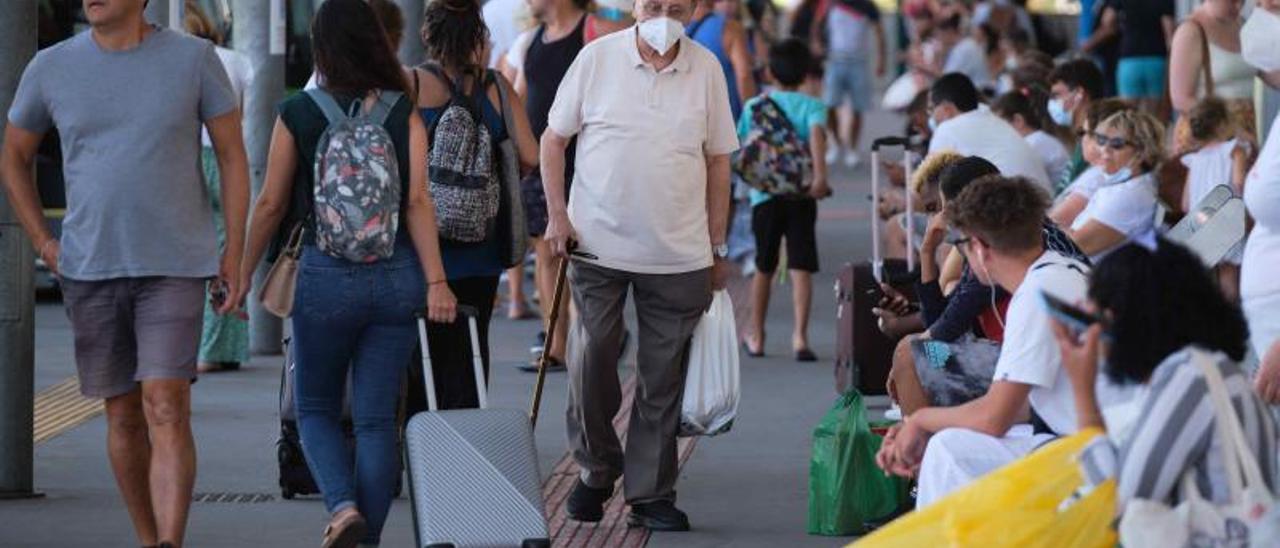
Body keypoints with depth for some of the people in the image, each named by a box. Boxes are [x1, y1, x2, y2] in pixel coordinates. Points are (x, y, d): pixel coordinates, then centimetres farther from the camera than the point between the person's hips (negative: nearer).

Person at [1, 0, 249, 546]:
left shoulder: (194, 58, -4)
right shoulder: (51, 68, 1)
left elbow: (232, 156, 3)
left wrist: (234, 255, -2)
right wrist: (44, 245, 6)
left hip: (175, 268, -3)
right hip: (90, 272, 3)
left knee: (167, 409, -14)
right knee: (123, 415, 11)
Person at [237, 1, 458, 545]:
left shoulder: (297, 114, -3)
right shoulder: (404, 114, 0)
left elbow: (270, 205, 0)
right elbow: (418, 203, -7)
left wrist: (242, 276, 11)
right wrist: (435, 282, -8)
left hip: (325, 276, -2)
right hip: (396, 276, 2)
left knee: (316, 411, 14)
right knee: (377, 419, 9)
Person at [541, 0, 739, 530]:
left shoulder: (706, 69, 2)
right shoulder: (598, 58, -2)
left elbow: (718, 162, 9)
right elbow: (553, 139, 6)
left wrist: (717, 248, 9)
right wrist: (557, 213, -2)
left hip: (680, 255, 1)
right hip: (598, 246, -1)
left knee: (663, 379, 5)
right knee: (591, 363, 0)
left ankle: (651, 493, 15)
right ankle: (596, 471, 21)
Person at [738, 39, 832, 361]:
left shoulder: (753, 106, 6)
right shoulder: (811, 106, -1)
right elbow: (817, 134, -19)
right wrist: (820, 175, -30)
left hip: (764, 195, 2)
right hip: (801, 196, -2)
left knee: (763, 268, 15)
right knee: (801, 268, -3)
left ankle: (756, 337, 23)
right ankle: (800, 337, -13)